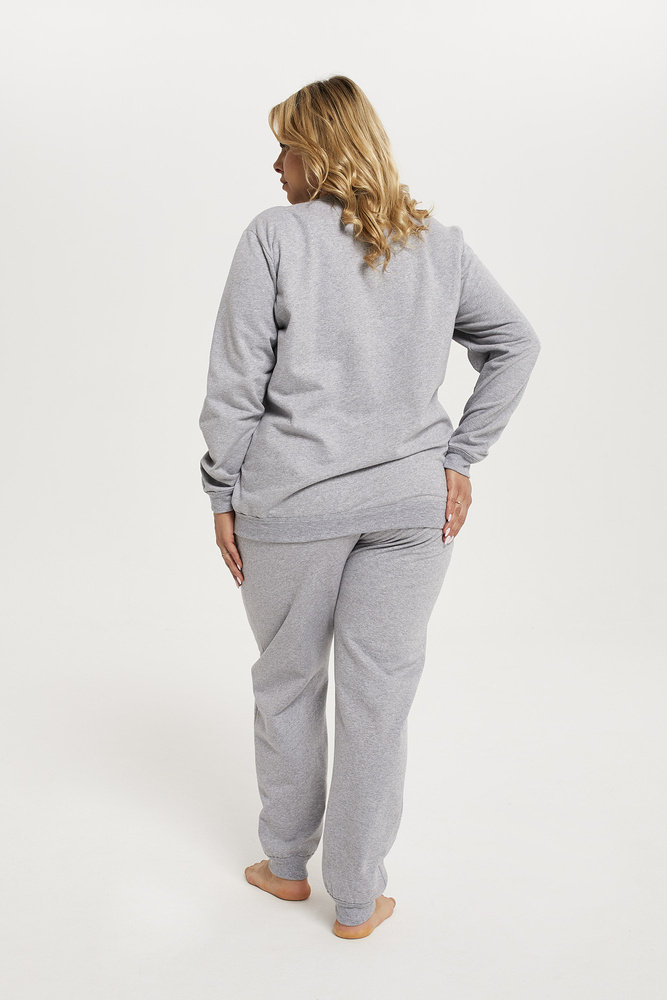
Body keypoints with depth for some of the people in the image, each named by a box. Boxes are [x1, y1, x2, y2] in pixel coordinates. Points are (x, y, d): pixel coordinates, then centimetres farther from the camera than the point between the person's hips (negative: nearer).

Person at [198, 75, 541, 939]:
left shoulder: (274, 235, -4)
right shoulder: (441, 246, 9)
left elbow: (235, 382, -7)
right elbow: (517, 344, 10)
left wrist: (222, 493, 1)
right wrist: (461, 456, 7)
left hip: (291, 503, -2)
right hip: (413, 505, 3)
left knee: (287, 685, 16)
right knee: (379, 696, 9)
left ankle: (286, 864, 35)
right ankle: (358, 900, 24)